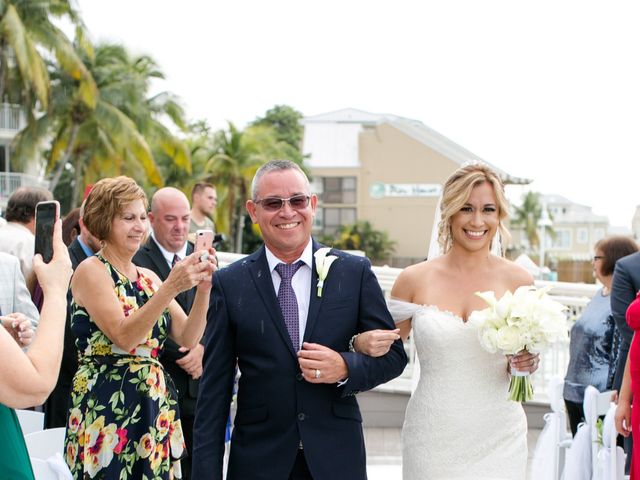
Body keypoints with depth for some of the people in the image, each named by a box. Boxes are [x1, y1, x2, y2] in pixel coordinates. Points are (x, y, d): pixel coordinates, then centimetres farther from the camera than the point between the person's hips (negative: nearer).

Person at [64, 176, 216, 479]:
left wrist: (203, 288, -12)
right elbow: (124, 336, -20)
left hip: (155, 406, 6)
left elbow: (188, 338, 2)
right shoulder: (90, 270, -7)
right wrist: (171, 287, -26)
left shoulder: (148, 277, 11)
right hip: (106, 407, -6)